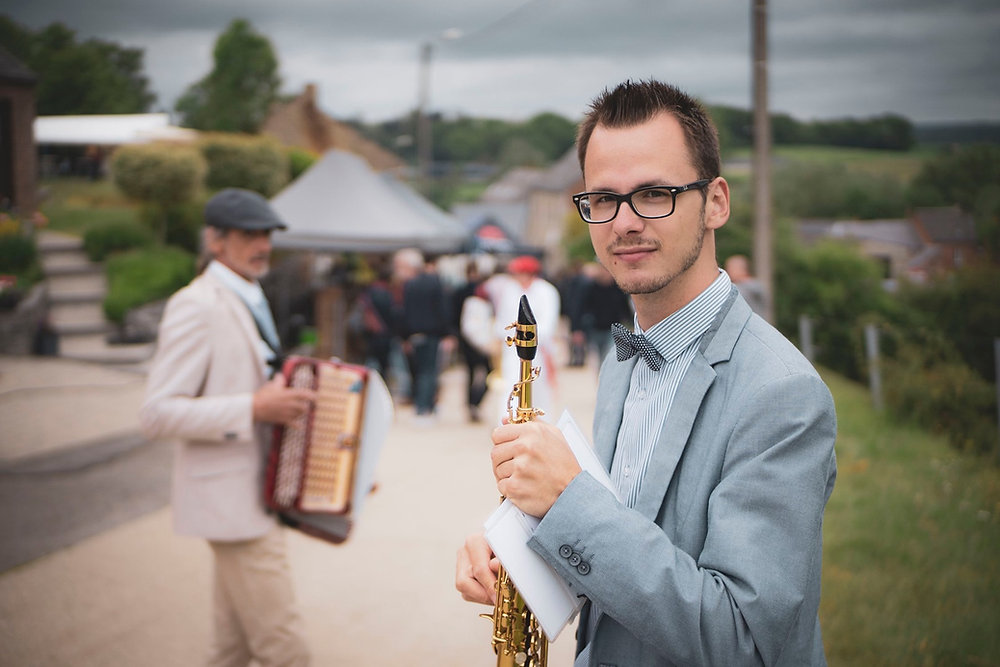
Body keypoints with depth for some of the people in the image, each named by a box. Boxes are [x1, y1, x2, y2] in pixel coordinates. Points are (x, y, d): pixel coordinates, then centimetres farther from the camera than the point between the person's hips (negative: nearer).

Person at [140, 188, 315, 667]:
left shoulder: (246, 301, 15)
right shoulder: (197, 307, -16)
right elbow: (157, 413, -22)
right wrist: (255, 408, -26)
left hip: (256, 496, 10)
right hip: (232, 502, -10)